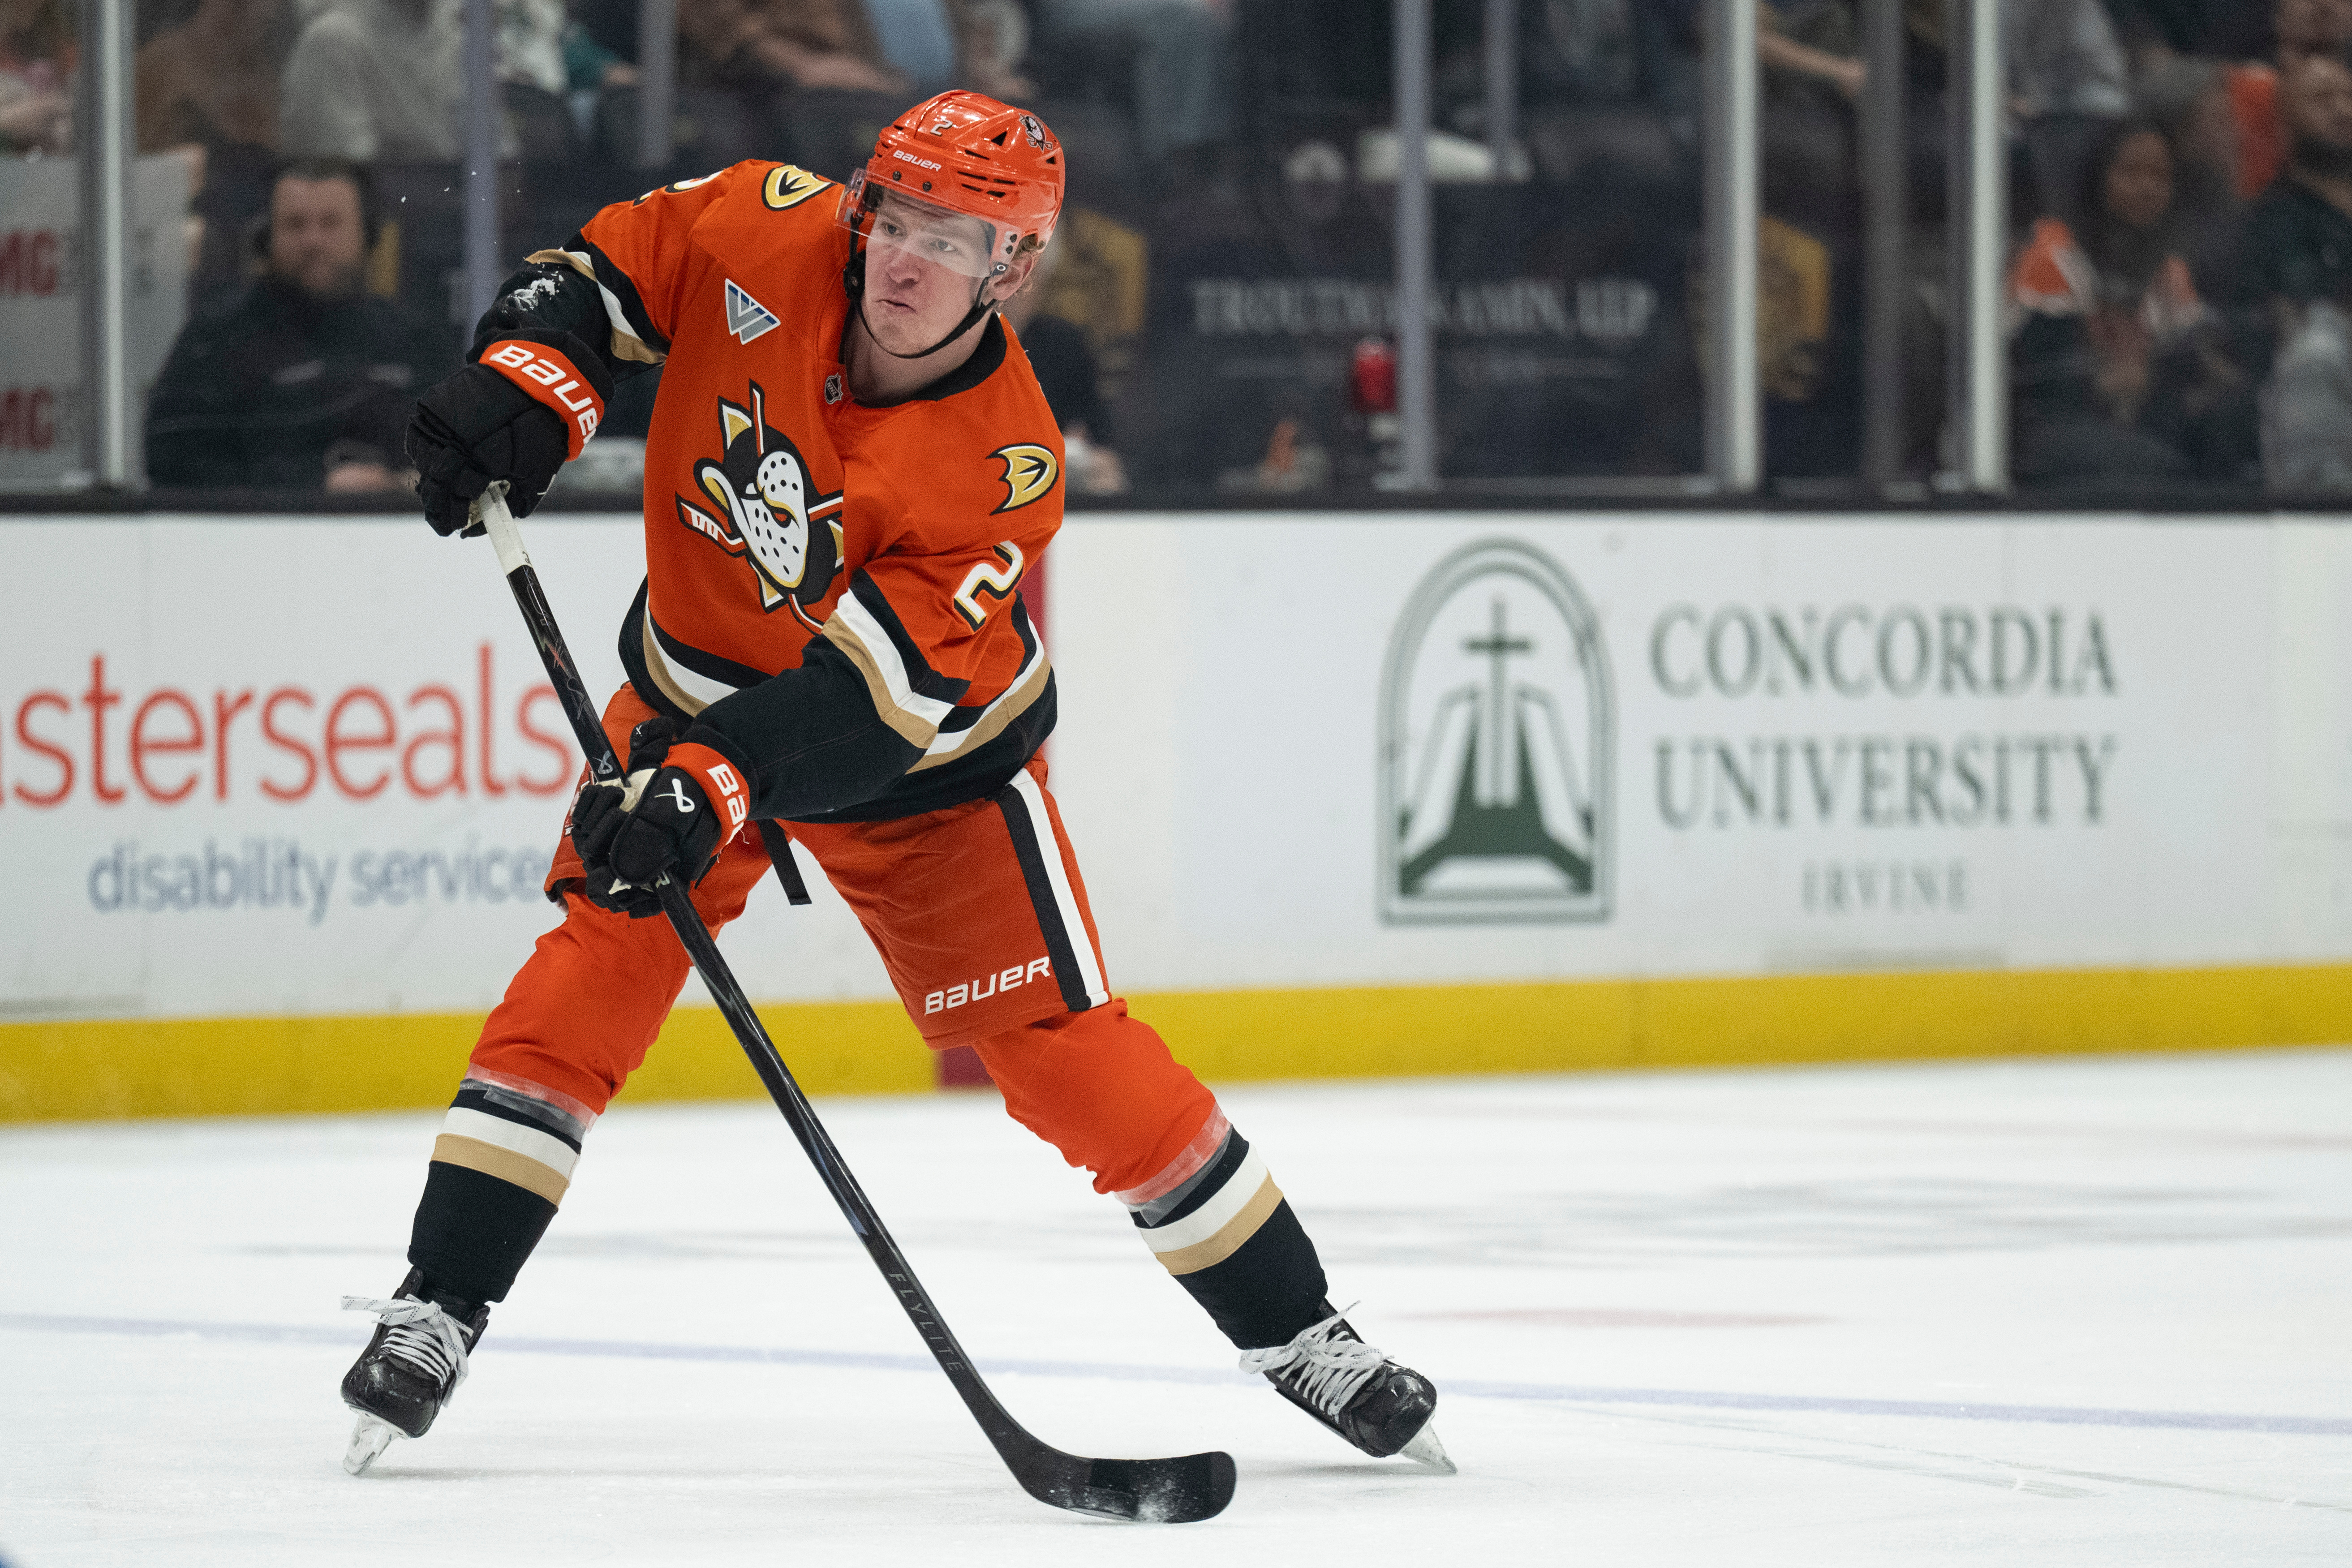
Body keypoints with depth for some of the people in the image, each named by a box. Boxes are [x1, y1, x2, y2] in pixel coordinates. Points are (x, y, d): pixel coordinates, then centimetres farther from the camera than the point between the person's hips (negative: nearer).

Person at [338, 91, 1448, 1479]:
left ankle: (1295, 1332, 8)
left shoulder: (1003, 469, -30)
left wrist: (715, 788, -47)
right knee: (595, 965, -14)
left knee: (1068, 1050, -6)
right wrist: (529, 383, -24)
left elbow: (870, 689, -35)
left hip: (923, 756, -3)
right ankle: (435, 1315, -6)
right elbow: (604, 272, -5)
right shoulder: (768, 237, -21)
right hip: (700, 681, 3)